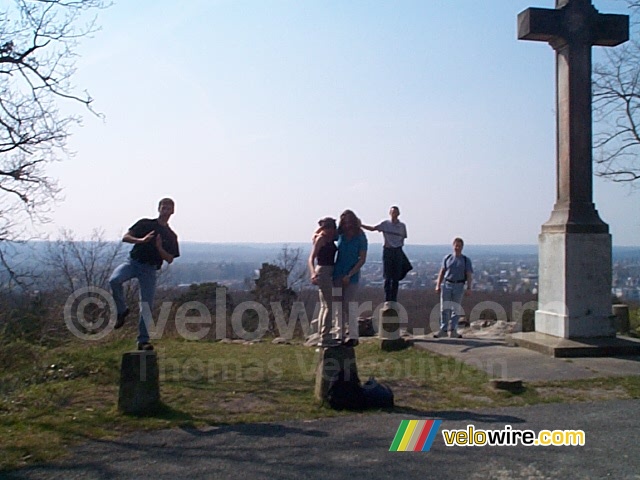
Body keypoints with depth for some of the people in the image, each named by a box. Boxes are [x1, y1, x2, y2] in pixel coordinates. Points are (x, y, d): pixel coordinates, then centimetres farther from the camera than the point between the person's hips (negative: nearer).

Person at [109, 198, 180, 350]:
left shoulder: (171, 236, 12)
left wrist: (159, 248, -11)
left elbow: (170, 259, 7)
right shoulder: (145, 223, 7)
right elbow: (125, 237, 1)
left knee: (147, 306, -4)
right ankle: (122, 310, -9)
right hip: (133, 262, -1)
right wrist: (141, 240, -17)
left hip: (150, 269, 1)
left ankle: (143, 340, 5)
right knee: (114, 280, -31)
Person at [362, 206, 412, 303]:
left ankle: (394, 300, 15)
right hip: (387, 251, -2)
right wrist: (361, 225, -21)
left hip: (398, 251, 2)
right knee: (387, 278, -2)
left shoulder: (402, 226, 5)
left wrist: (399, 244, -1)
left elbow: (403, 238, 15)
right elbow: (373, 228, -9)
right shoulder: (385, 224, -1)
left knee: (396, 278, 6)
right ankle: (387, 300, 3)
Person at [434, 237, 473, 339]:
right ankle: (443, 329, 2)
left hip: (459, 286, -1)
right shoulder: (447, 258, 8)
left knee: (455, 309, 3)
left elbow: (469, 275, 0)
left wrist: (469, 288, -11)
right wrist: (438, 285, 4)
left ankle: (453, 331, 7)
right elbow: (442, 272, 11)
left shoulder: (466, 260, 5)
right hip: (446, 285, 1)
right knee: (444, 308, -1)